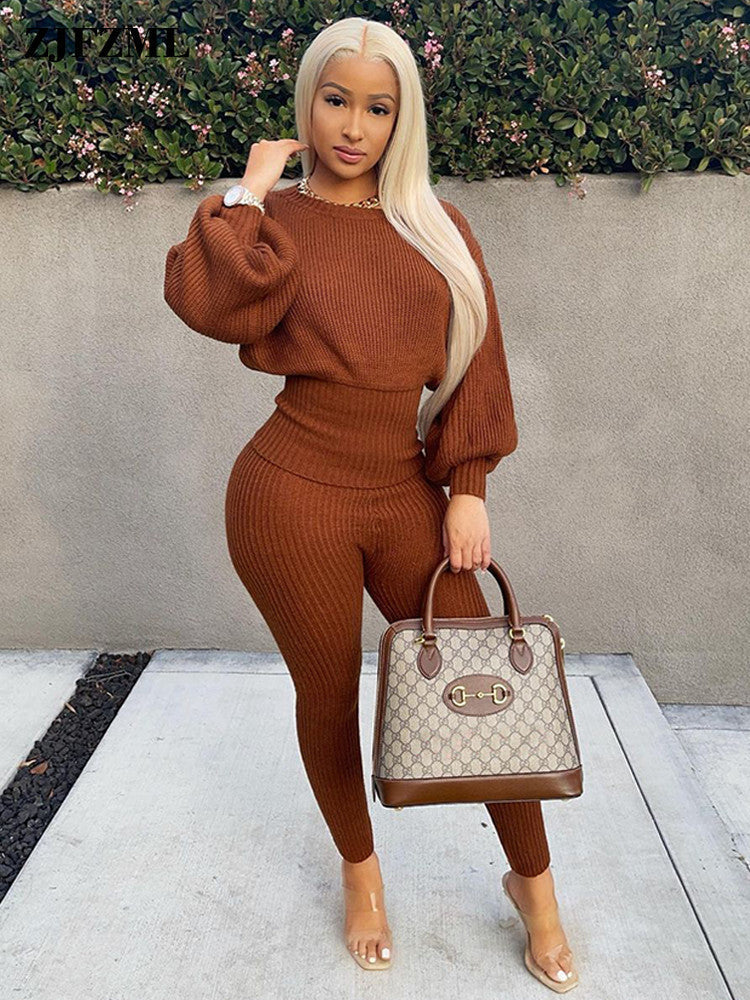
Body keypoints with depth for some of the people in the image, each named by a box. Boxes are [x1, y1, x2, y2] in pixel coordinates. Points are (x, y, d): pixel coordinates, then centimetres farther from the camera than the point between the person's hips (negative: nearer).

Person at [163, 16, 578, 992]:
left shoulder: (438, 228, 8)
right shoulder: (274, 224, 1)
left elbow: (476, 361, 5)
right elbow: (205, 300, -21)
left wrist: (467, 488, -2)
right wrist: (250, 190, -10)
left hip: (410, 498, 2)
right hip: (295, 496, -2)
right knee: (329, 697, 12)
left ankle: (534, 882, 29)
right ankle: (359, 868, 39)